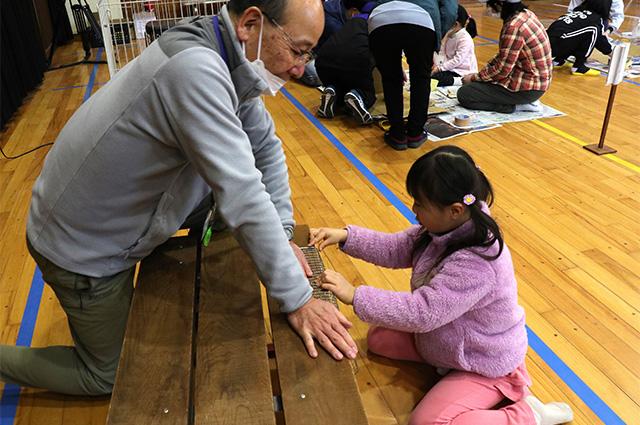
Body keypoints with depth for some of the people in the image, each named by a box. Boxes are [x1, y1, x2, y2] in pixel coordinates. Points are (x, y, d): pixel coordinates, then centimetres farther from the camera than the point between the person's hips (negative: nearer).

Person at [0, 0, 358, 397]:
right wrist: (299, 301, -30)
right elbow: (243, 196, -37)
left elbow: (266, 146, 1)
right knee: (108, 376, 10)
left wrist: (283, 235, -6)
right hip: (81, 248, -8)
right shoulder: (195, 70, -36)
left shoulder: (227, 65, -6)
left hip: (119, 222, 8)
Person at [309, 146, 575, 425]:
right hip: (442, 336, 8)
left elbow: (421, 313, -40)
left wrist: (354, 296, -37)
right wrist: (346, 236, -13)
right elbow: (396, 249, -1)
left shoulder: (475, 264, -39)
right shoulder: (447, 226, -12)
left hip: (485, 365, -8)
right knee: (377, 338, 9)